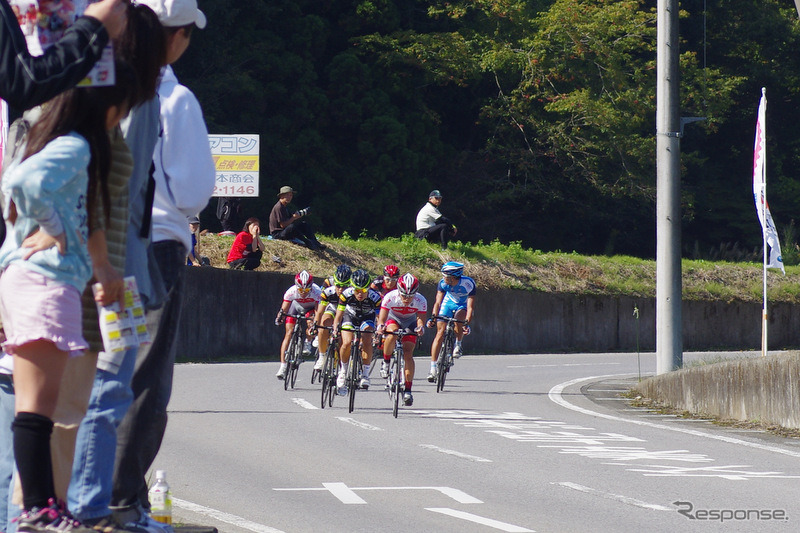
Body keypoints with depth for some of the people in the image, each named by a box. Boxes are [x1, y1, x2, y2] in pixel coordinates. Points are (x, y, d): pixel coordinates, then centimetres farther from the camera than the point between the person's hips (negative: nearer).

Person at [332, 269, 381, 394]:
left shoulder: (375, 297, -33)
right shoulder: (346, 294, -31)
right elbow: (338, 316, -23)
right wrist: (335, 330, -36)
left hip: (367, 317, 0)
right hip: (350, 315, 0)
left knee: (367, 342, -24)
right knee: (347, 343, -20)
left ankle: (365, 374, -11)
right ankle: (343, 371, 3)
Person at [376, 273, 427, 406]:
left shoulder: (420, 301, -28)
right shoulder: (390, 298, -31)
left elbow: (420, 319, -27)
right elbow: (381, 319, -31)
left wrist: (420, 328, -50)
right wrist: (380, 326, -53)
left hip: (410, 322, 1)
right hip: (393, 319, -1)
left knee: (408, 354, -14)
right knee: (392, 334, -36)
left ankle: (408, 390, -7)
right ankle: (386, 362, -11)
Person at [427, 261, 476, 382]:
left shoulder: (469, 284, -33)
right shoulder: (443, 283, -26)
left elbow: (470, 307, -35)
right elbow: (438, 302, -28)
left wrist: (467, 323, -46)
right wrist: (433, 317, -43)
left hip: (462, 305, -2)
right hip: (448, 303, 2)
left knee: (458, 320, -35)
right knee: (440, 333, -11)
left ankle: (458, 345, -4)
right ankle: (433, 368, -8)